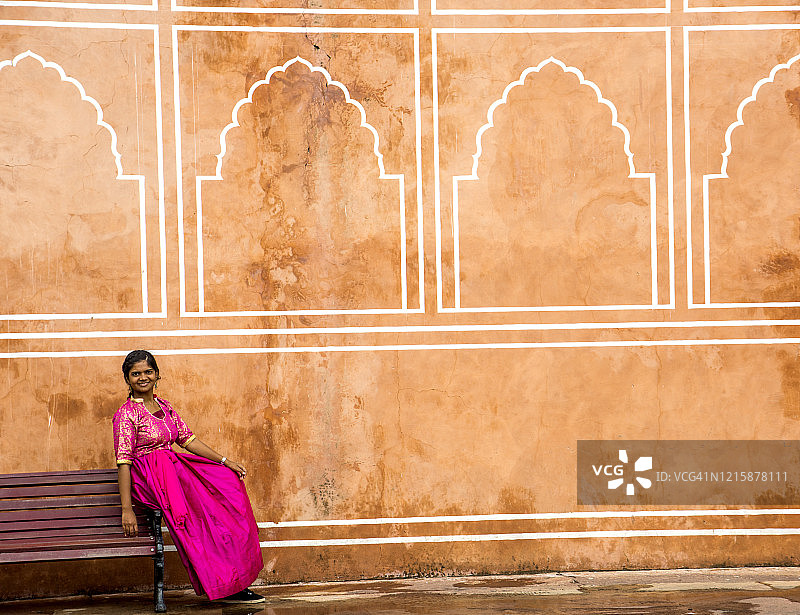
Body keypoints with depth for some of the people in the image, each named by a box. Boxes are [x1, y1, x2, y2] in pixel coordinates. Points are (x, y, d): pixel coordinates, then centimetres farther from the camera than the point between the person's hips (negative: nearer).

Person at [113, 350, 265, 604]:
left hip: (174, 469, 7)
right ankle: (223, 585, -15)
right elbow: (123, 462, -14)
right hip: (148, 480, -7)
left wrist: (225, 461, 3)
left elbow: (188, 440, 14)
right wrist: (126, 509, -20)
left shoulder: (164, 407, 14)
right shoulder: (127, 414, -9)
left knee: (228, 483, -11)